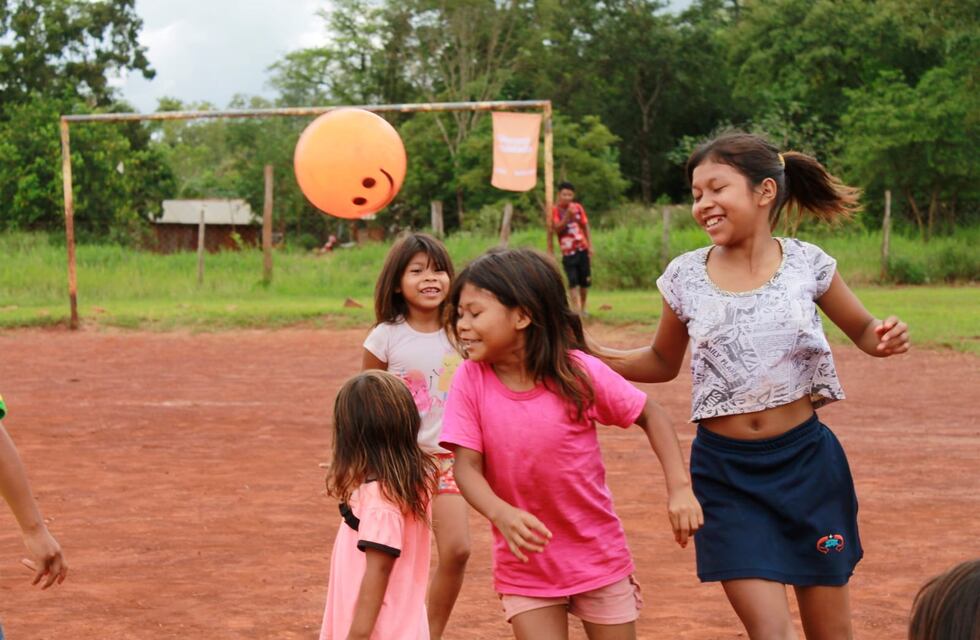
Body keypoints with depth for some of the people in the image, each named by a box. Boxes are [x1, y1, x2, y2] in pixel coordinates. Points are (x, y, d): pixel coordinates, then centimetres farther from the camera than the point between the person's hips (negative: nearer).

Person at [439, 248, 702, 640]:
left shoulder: (580, 372, -15)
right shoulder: (471, 380, -12)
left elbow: (649, 416, -3)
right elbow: (467, 466, -15)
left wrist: (679, 488, -14)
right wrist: (500, 513, -35)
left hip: (598, 558, 0)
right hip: (525, 564, 1)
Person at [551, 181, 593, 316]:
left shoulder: (578, 208, 4)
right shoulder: (555, 211, -7)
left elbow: (585, 227, 11)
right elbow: (557, 229, -20)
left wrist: (590, 246, 8)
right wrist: (568, 216, -31)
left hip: (582, 249, 4)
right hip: (568, 251, -4)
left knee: (585, 281, 7)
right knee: (572, 282, -13)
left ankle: (583, 308, 20)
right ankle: (576, 309, -15)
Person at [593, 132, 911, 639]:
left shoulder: (806, 263, -4)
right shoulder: (685, 276, -2)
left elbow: (862, 330, 11)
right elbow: (663, 362, 14)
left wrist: (885, 338, -12)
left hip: (806, 462, 0)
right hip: (726, 473, 0)